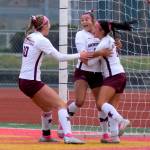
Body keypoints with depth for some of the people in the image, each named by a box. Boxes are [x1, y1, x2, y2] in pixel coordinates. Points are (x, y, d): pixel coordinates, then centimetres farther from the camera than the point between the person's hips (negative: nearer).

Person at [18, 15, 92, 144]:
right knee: (61, 104, -13)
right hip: (32, 82, -9)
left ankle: (46, 136, 35)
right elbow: (60, 57, -15)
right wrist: (79, 55, -7)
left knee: (47, 108, 24)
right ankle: (68, 136, -27)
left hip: (23, 80, 9)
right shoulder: (41, 40, -13)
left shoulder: (29, 37, 12)